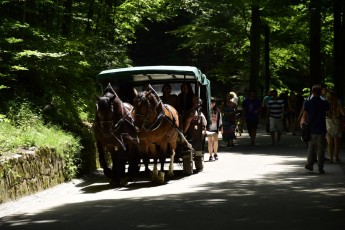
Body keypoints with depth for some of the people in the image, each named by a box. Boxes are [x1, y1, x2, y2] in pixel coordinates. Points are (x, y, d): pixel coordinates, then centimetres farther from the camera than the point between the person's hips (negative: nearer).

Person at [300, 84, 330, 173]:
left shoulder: (307, 103, -6)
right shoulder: (325, 103, -5)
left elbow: (304, 116, -4)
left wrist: (301, 123, 12)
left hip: (311, 129, 1)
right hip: (322, 129, -1)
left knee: (311, 147, 17)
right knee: (321, 149, 4)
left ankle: (310, 165, 18)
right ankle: (320, 168, 3)